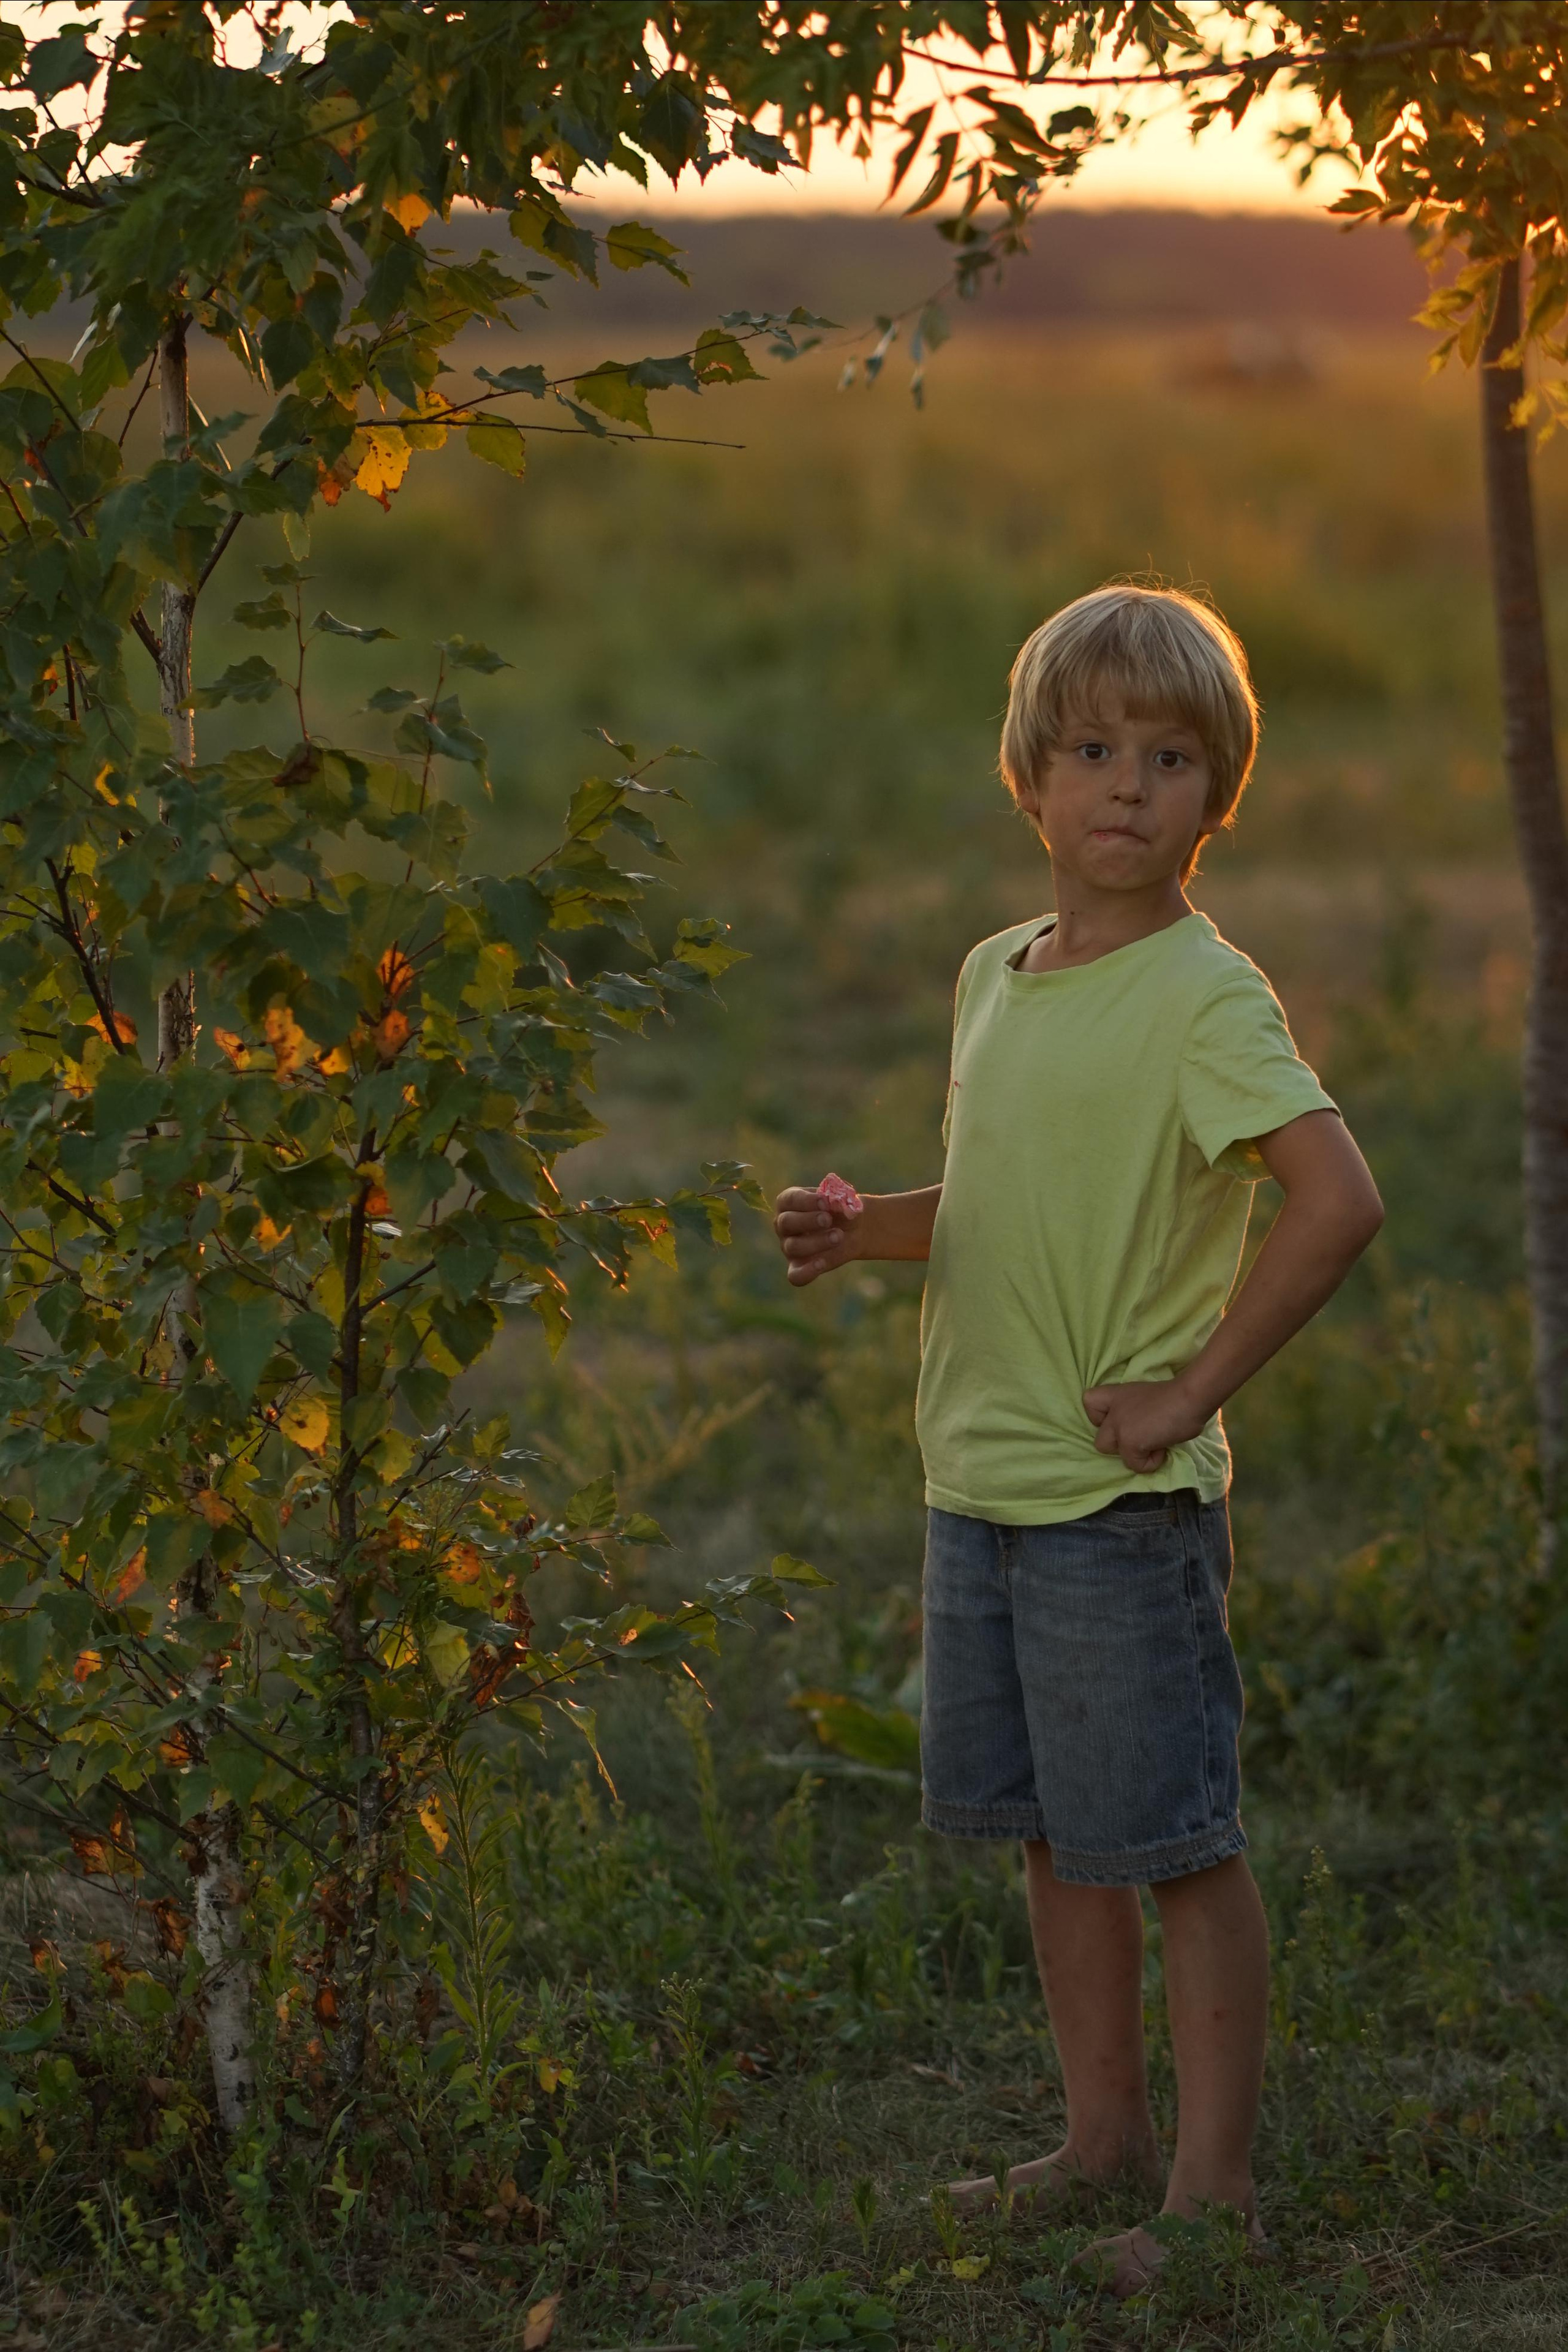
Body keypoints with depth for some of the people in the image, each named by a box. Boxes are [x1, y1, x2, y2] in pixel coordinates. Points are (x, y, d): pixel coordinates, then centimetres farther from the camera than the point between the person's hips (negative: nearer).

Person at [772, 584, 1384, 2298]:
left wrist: (1195, 1388, -20)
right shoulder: (994, 976, 11)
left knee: (1177, 1842, -1)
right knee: (1052, 1829, 16)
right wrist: (868, 1231, 5)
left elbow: (1338, 1201, -24)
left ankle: (1214, 2183, 9)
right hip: (978, 1479, 8)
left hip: (1122, 1498, -8)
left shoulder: (1204, 995, -13)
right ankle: (1105, 2132, 28)